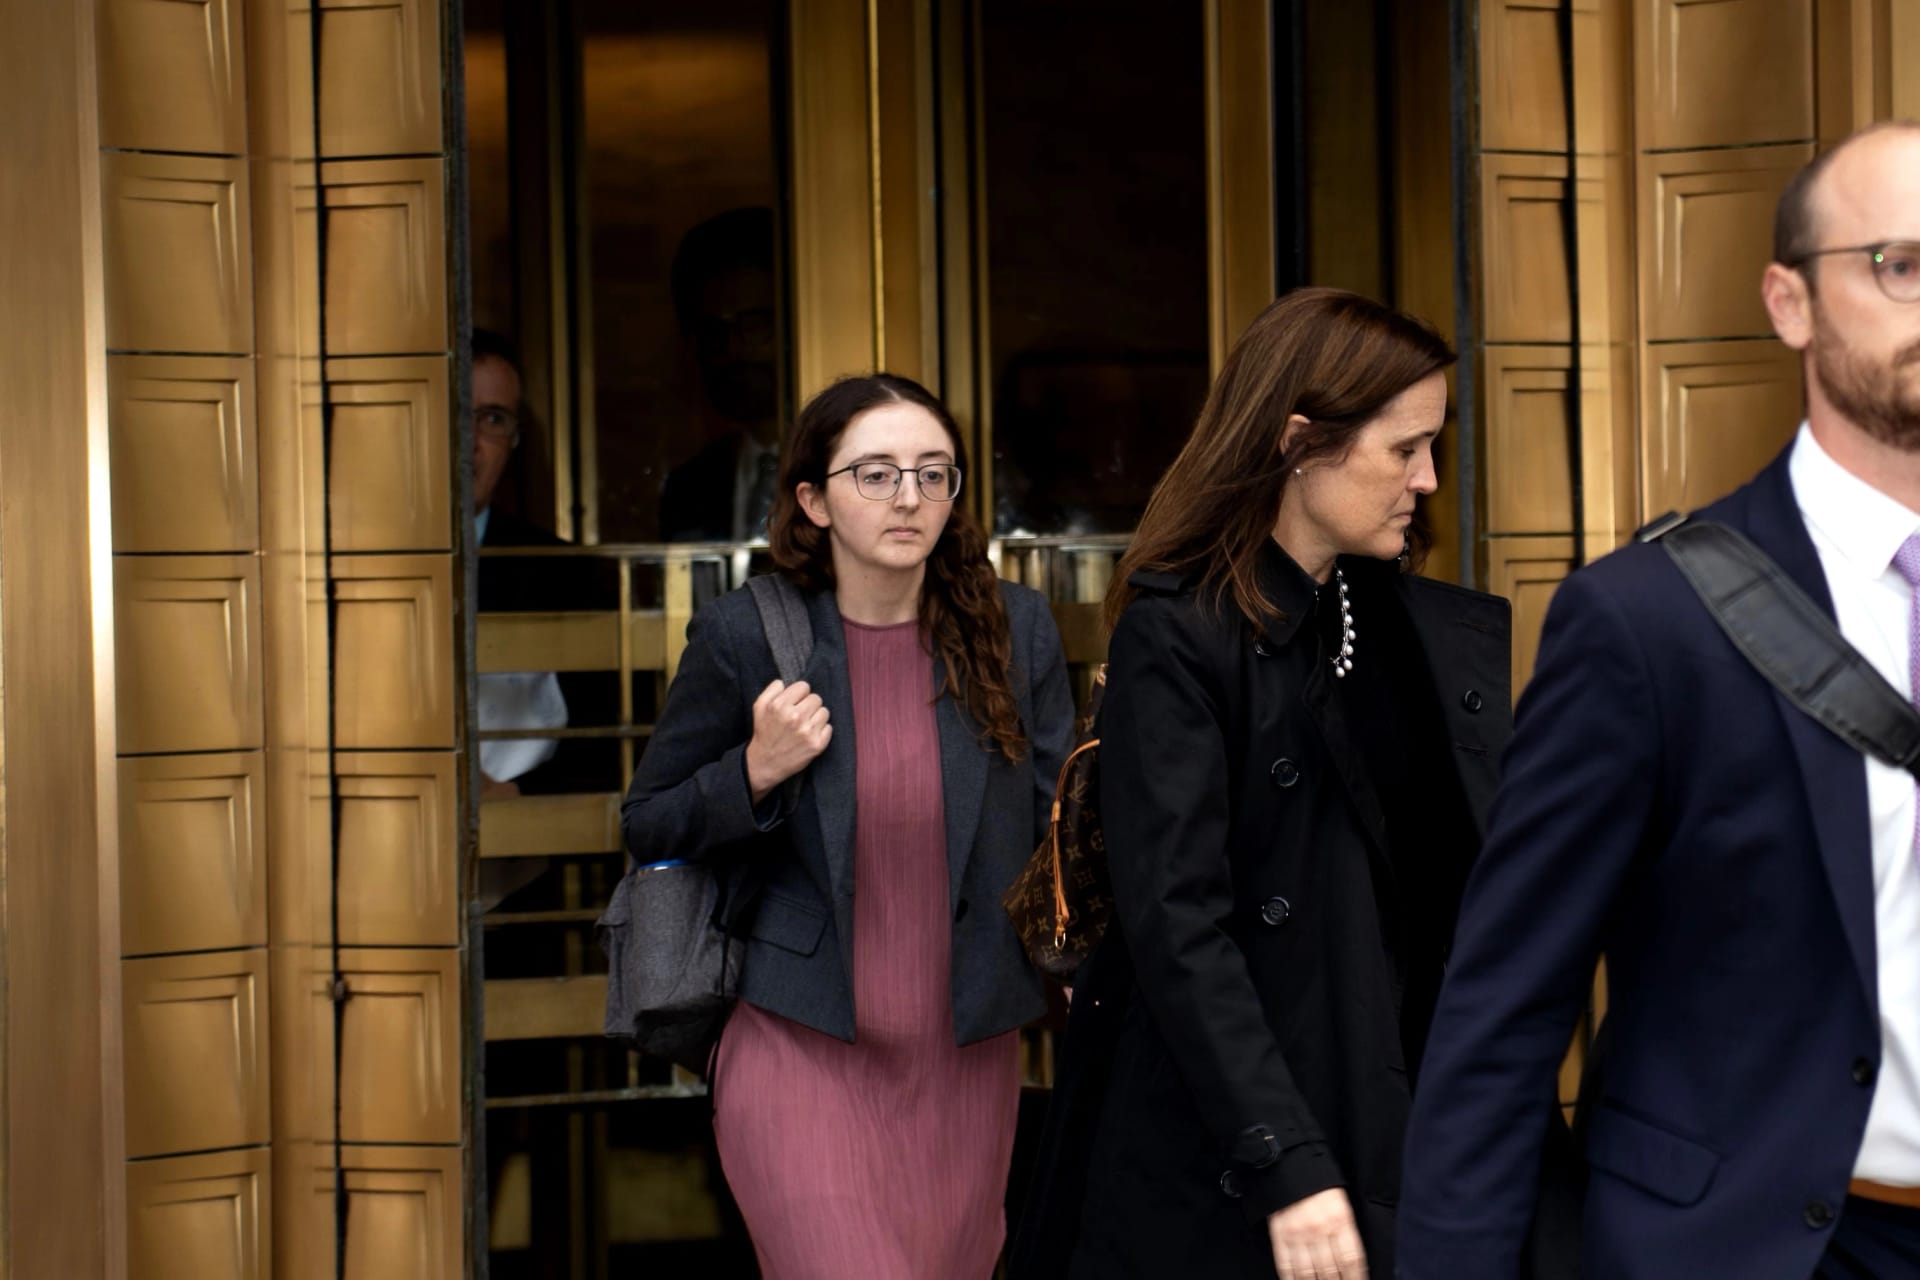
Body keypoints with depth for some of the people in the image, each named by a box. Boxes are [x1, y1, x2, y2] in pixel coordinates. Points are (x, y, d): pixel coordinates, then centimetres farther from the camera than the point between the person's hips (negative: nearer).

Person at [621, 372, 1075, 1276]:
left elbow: (1062, 825, 9)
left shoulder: (1015, 629, 0)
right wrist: (756, 771, -14)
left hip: (965, 1059, 3)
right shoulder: (744, 636, -5)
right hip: (802, 1055, -3)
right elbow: (648, 829, 3)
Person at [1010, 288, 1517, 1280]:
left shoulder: (1448, 637, 9)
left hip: (1394, 1123, 5)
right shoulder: (1177, 637, -10)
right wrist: (1287, 1169, -23)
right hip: (1218, 1163, -5)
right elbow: (1176, 924, -17)